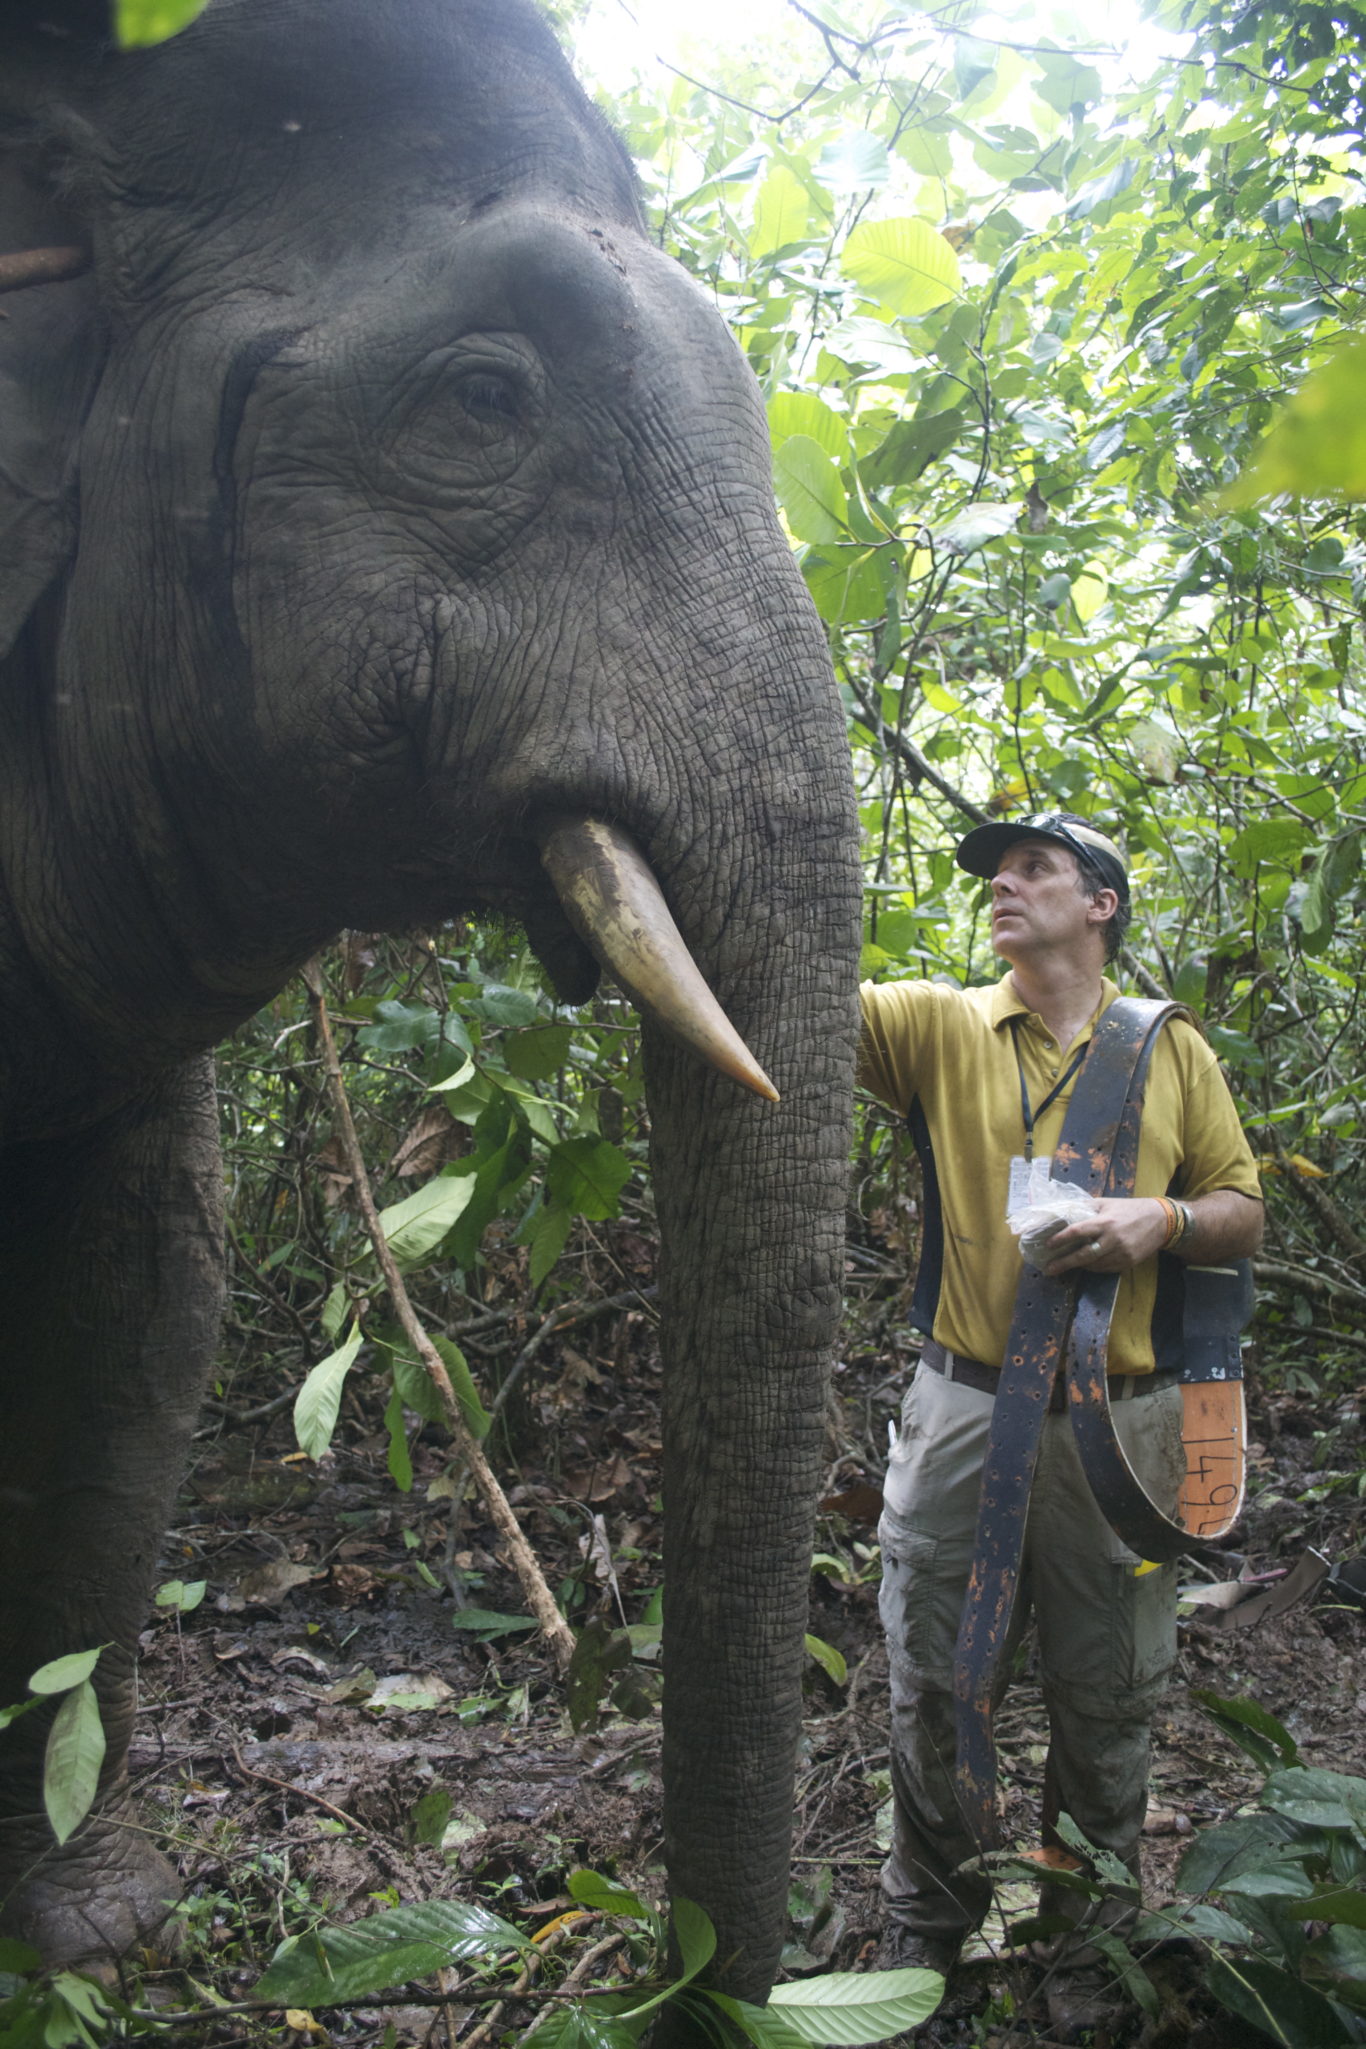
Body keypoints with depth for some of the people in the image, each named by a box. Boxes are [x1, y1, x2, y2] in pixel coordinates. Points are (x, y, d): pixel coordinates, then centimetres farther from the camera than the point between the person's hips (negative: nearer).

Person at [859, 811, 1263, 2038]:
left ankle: (1091, 1949, 33)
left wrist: (1162, 1220, -11)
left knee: (1107, 1703, 12)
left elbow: (1244, 1219, 9)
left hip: (1120, 1424, 1)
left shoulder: (1174, 1051, 7)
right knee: (932, 1690, 10)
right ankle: (926, 1930, 32)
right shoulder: (940, 1028, 4)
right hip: (965, 1413, 0)